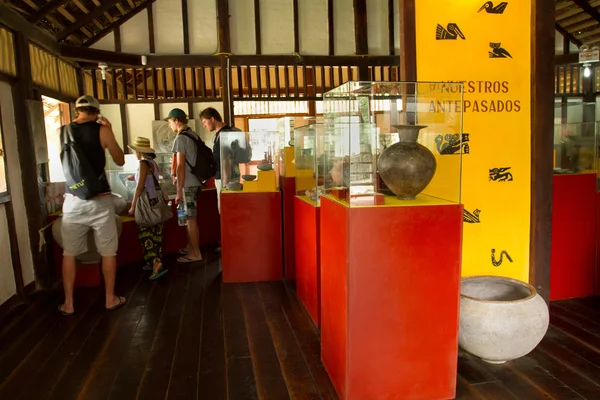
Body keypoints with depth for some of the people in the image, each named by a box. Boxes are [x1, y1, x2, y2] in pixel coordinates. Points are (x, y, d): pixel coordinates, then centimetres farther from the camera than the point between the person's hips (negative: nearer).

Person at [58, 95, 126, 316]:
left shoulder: (61, 131, 4)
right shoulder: (102, 130, -5)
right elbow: (120, 161, 6)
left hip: (73, 199, 3)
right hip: (99, 199, -3)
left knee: (69, 253, 13)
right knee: (108, 252, 10)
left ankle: (68, 304, 20)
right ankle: (110, 299, 20)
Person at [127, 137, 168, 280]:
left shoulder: (143, 163, -13)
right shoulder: (153, 163, 10)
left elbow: (140, 187, -17)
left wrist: (133, 206, -12)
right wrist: (136, 178, 37)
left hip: (148, 202, -8)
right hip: (157, 200, 8)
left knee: (145, 234, -5)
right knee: (155, 233, 12)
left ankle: (156, 264, -13)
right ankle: (153, 262, 20)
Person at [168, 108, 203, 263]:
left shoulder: (180, 138, -14)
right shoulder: (194, 135, 11)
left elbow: (180, 166, -19)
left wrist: (179, 191, -17)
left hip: (188, 184, -9)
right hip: (195, 181, 9)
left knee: (191, 219, -2)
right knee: (189, 217, 17)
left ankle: (196, 253, 5)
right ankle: (190, 247, 28)